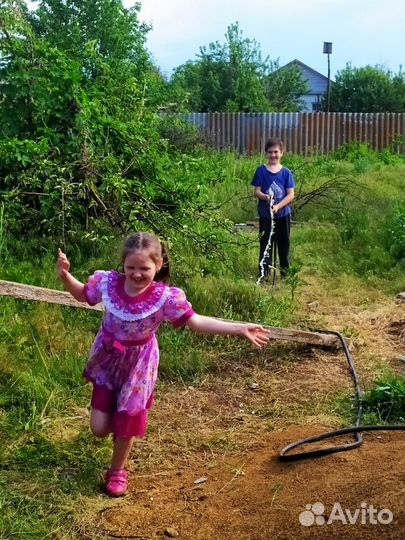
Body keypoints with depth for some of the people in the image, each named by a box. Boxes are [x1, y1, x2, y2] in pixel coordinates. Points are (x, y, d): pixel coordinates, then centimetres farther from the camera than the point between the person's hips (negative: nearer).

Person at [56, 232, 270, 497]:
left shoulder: (166, 297, -24)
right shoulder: (107, 282, -18)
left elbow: (196, 321, -18)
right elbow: (82, 294, 3)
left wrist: (240, 328, -22)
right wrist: (65, 275, -14)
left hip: (138, 365, -2)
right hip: (107, 360, 2)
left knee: (127, 424, 10)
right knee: (100, 428, 5)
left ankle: (117, 471, 39)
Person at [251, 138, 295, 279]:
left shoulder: (286, 172, -2)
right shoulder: (261, 170, -2)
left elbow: (291, 194, -5)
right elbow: (257, 191, -4)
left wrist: (278, 206, -19)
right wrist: (266, 197, -25)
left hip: (283, 214, 1)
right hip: (265, 215, -1)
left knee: (284, 244, 10)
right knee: (266, 244, 6)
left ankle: (285, 273, 21)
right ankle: (264, 274, 12)